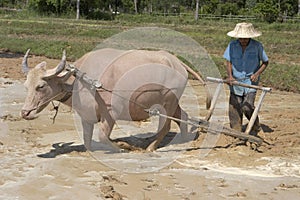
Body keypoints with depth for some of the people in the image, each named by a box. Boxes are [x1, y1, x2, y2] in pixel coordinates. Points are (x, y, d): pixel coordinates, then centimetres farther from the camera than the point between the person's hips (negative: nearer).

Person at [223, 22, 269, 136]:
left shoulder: (257, 46, -7)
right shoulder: (232, 45, -3)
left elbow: (265, 62, 4)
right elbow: (228, 62, 3)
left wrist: (257, 73, -11)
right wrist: (230, 76, -14)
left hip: (250, 81, -2)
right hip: (235, 81, 3)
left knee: (247, 107, -12)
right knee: (234, 109, 2)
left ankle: (255, 128, 14)